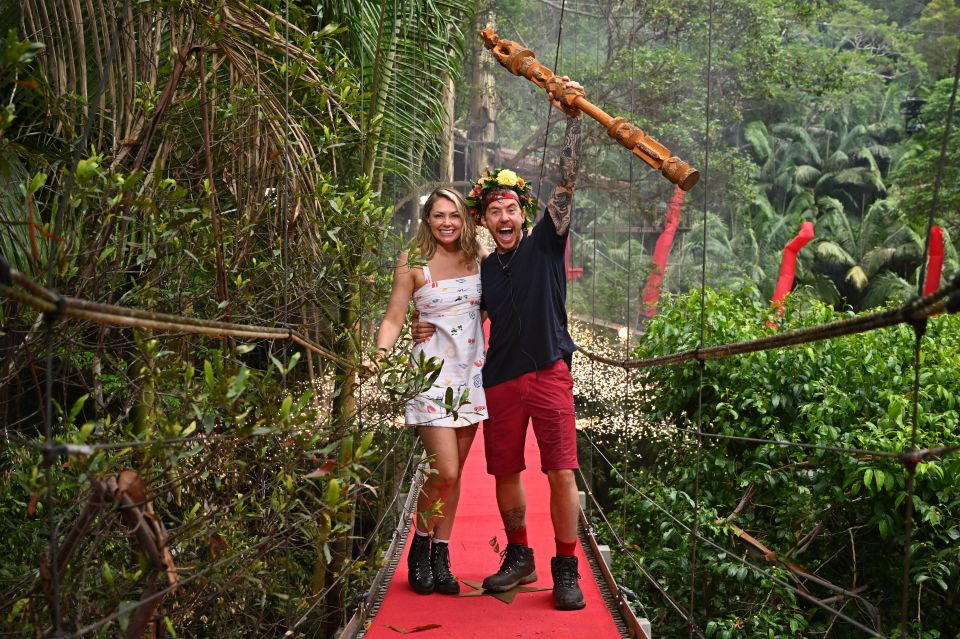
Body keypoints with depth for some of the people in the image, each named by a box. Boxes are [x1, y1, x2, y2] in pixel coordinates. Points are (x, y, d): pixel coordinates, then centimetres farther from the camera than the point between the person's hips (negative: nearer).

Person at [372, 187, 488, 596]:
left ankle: (441, 556, 19)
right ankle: (420, 546, 15)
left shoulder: (478, 258, 8)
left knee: (454, 472, 8)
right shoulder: (413, 262, -2)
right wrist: (382, 353, -19)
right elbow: (394, 317, -5)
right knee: (444, 471, -10)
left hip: (471, 372, 4)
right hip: (433, 373, -4)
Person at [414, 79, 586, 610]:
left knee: (562, 471, -9)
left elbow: (567, 183, -7)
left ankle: (566, 570, 2)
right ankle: (518, 558, 27)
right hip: (500, 381, 4)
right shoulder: (483, 270, 13)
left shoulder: (544, 244, 2)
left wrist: (573, 118, -14)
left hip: (549, 373, -4)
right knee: (505, 473, 9)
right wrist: (429, 329, 8)